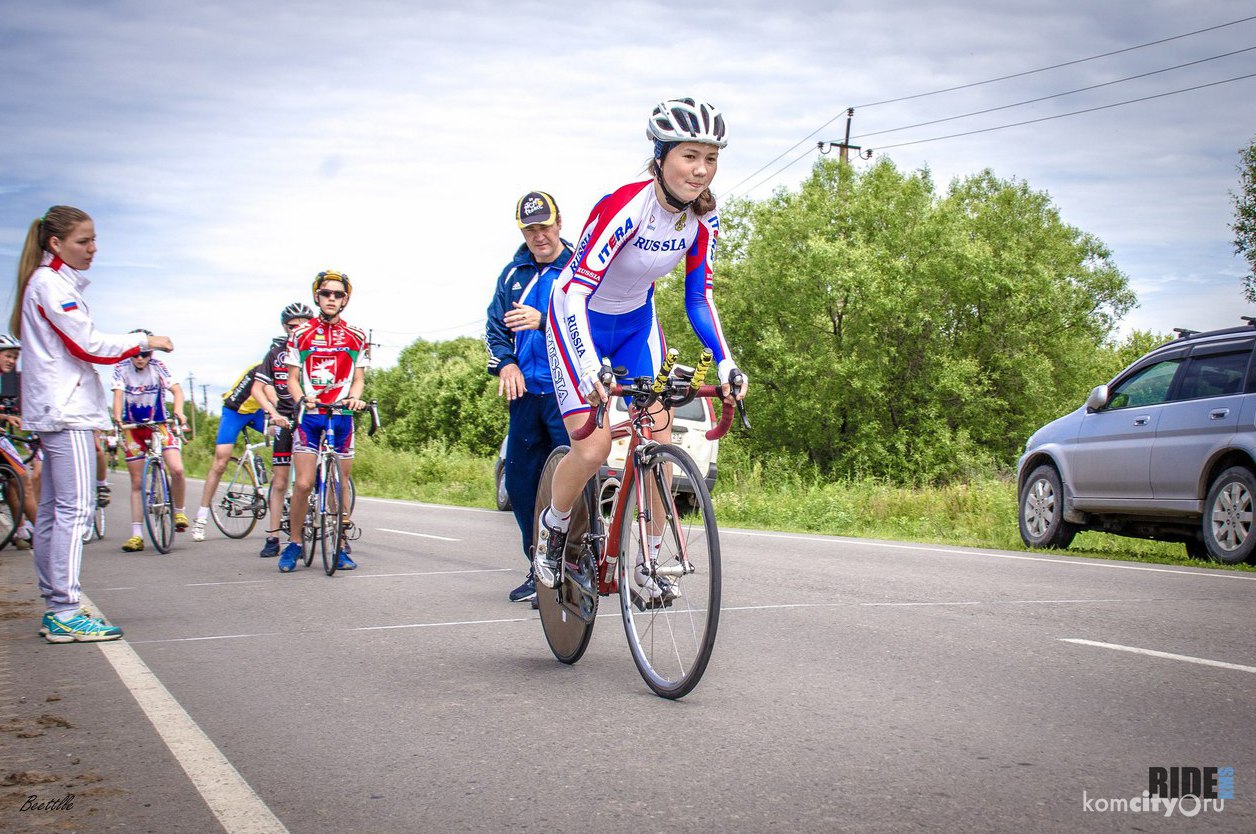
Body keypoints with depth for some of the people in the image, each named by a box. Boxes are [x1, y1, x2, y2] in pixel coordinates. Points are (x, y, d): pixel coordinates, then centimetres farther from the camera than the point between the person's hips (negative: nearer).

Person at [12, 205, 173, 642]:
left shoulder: (56, 282, 21)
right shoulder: (51, 283, -10)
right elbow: (87, 345, -15)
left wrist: (131, 349, 11)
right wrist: (144, 341, -6)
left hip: (55, 411, 11)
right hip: (65, 411, -11)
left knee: (52, 512, 9)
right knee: (74, 509, -13)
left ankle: (54, 611, 13)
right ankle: (65, 614, -14)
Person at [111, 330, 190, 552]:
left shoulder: (158, 367, -9)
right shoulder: (121, 368, -8)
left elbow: (176, 389, -18)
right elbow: (118, 394, -18)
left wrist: (178, 411, -38)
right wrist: (117, 418, -36)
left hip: (158, 425, -1)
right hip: (133, 428, 1)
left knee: (177, 469, -22)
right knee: (137, 482, 2)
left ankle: (179, 511, 2)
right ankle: (136, 535, 7)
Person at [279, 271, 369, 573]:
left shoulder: (356, 337, 9)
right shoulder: (301, 335, 6)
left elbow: (358, 378, 9)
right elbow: (292, 379, 5)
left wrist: (354, 397, -13)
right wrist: (301, 399, -16)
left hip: (342, 415, 1)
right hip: (309, 414, -1)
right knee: (303, 484, -10)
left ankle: (338, 546, 12)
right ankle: (294, 543, 5)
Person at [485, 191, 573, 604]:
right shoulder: (514, 273, 15)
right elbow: (495, 325, 18)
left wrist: (544, 321, -23)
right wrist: (505, 362, 0)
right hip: (525, 391, 6)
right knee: (520, 480, 7)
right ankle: (540, 568, 20)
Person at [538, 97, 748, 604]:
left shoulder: (702, 219, -13)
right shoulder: (624, 207, -33)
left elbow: (698, 298, -4)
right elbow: (575, 292, -37)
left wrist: (726, 362, -18)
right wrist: (589, 368, -51)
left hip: (637, 322, 6)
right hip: (580, 319, -5)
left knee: (659, 440, -5)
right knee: (594, 447, -17)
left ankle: (646, 562, 9)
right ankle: (553, 527, 14)